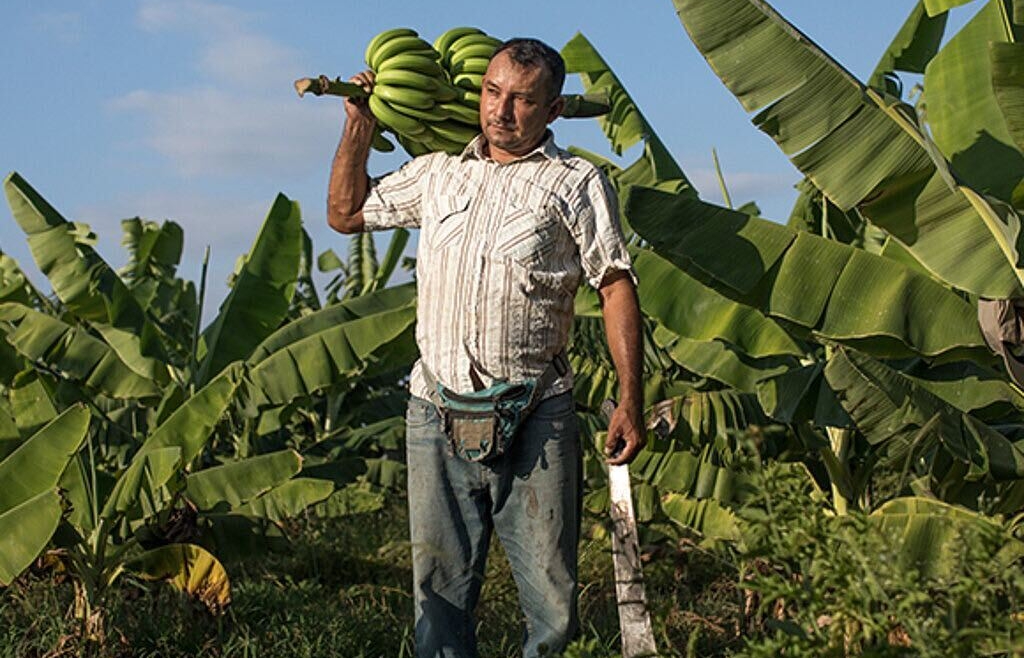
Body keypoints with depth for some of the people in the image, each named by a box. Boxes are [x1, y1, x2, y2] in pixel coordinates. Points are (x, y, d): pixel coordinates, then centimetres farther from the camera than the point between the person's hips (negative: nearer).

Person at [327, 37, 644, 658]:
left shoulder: (576, 183, 4)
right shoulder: (437, 173, 16)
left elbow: (617, 287, -1)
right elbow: (346, 213, 27)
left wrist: (630, 402, -9)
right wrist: (361, 124, 18)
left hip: (535, 417, -4)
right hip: (436, 411, 4)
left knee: (551, 586, -2)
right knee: (440, 581, 9)